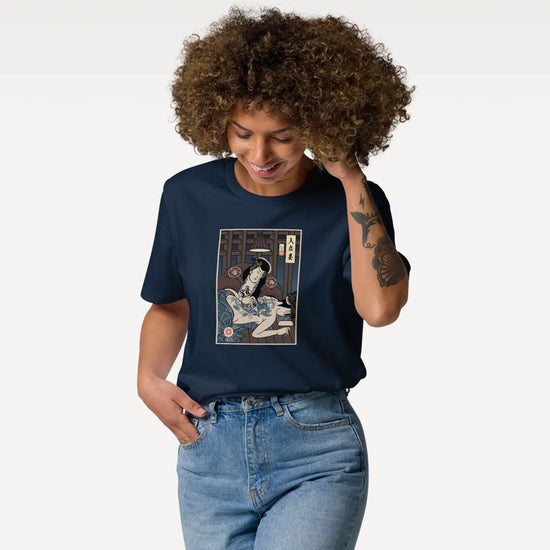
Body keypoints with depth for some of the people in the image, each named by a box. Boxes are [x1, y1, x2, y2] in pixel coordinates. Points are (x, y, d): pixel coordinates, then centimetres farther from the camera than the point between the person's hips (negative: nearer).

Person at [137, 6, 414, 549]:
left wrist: (350, 178, -16)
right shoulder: (188, 195, 5)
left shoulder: (352, 201, -3)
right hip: (209, 447, 3)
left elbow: (380, 307, -21)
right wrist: (148, 378, 0)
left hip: (318, 451, -3)